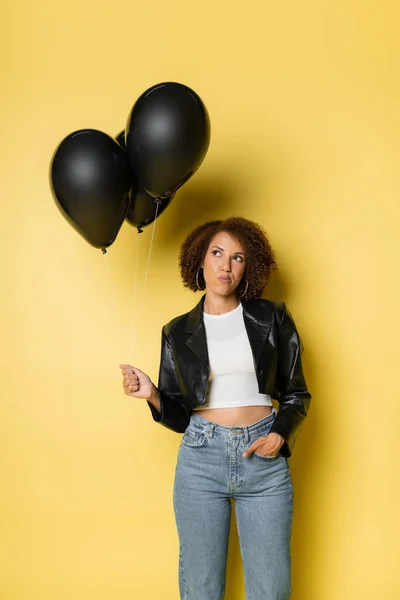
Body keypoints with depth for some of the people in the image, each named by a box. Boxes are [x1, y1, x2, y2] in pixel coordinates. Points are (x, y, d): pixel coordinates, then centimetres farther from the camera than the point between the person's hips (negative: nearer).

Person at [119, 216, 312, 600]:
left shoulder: (271, 318, 5)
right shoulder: (178, 332, 7)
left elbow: (296, 394, 10)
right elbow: (179, 416, 9)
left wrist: (280, 435, -8)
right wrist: (152, 395, -10)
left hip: (264, 457, 0)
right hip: (201, 457, 1)